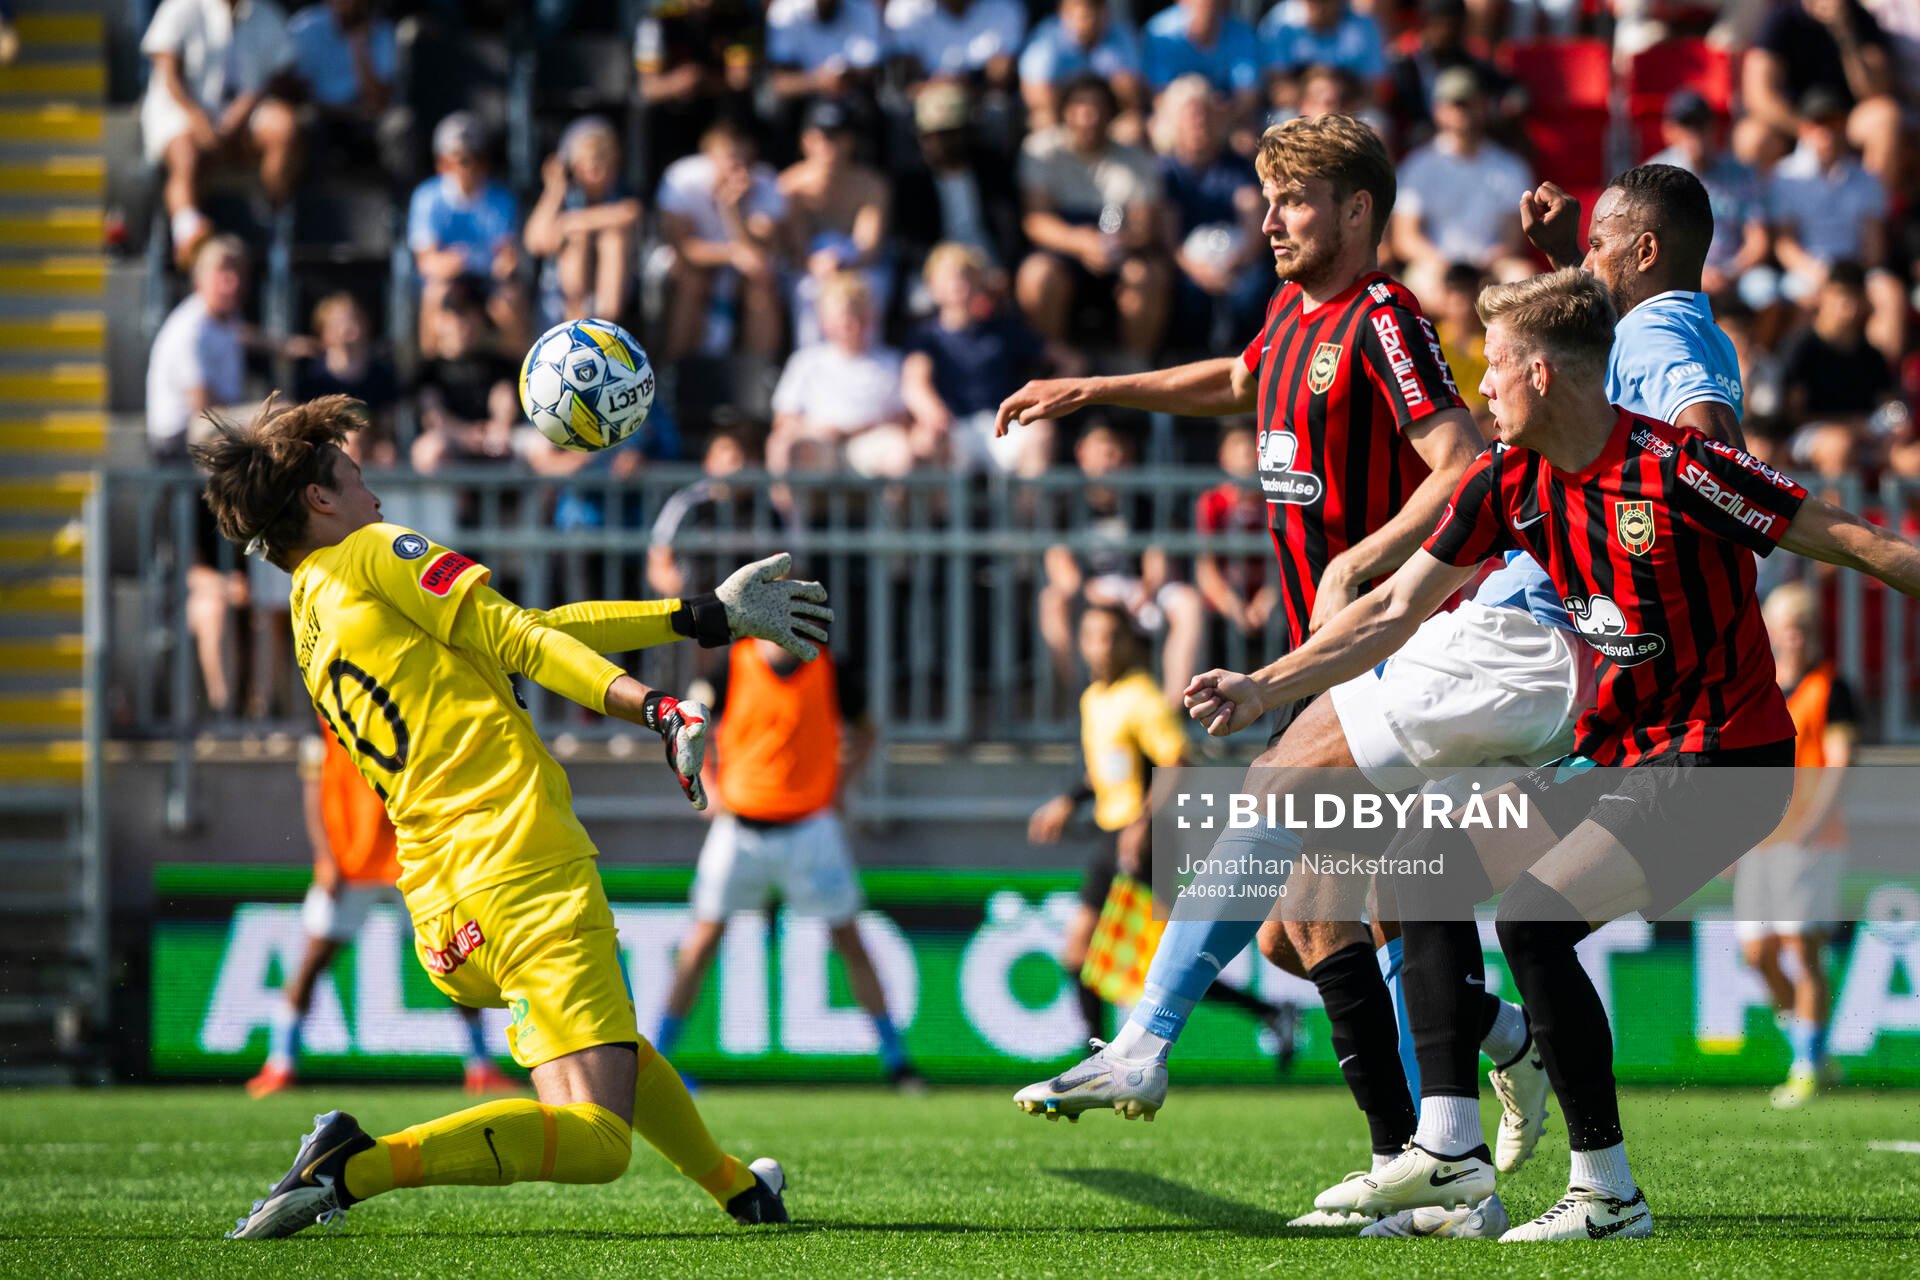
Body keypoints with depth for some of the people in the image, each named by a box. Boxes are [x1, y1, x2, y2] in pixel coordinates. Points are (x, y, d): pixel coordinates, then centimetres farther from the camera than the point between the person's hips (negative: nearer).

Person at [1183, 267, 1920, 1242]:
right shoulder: (1510, 481, 2)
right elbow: (1396, 612, 8)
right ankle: (1449, 1146, 3)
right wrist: (1264, 688, 4)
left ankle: (1608, 1195, -14)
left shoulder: (1678, 470, -20)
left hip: (1721, 759, -9)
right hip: (1614, 752, 9)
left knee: (1533, 916, -22)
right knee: (1429, 865, 5)